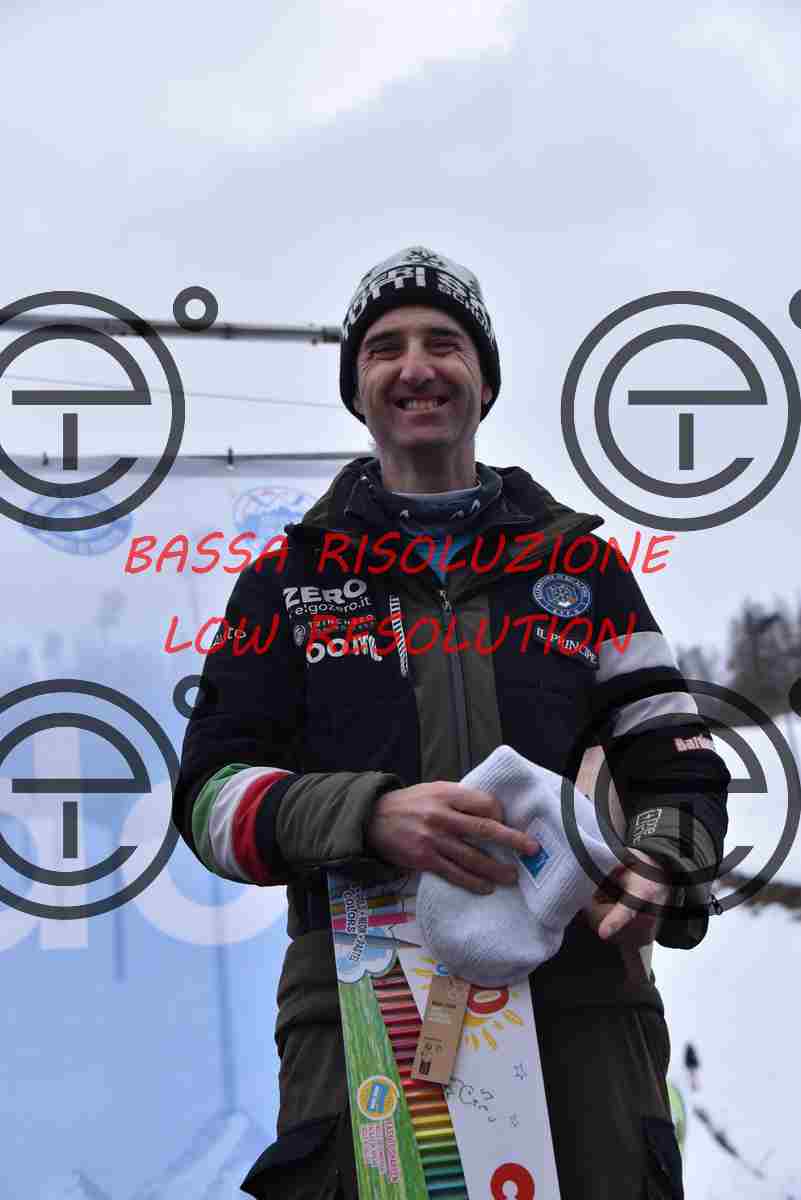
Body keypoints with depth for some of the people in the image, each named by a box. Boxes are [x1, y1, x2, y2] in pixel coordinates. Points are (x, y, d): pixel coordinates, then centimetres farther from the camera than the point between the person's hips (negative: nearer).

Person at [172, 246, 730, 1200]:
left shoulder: (578, 562, 17)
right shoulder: (292, 575, 14)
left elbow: (673, 763, 15)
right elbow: (212, 788, 4)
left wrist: (655, 873, -9)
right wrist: (374, 815, -15)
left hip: (579, 991, 1)